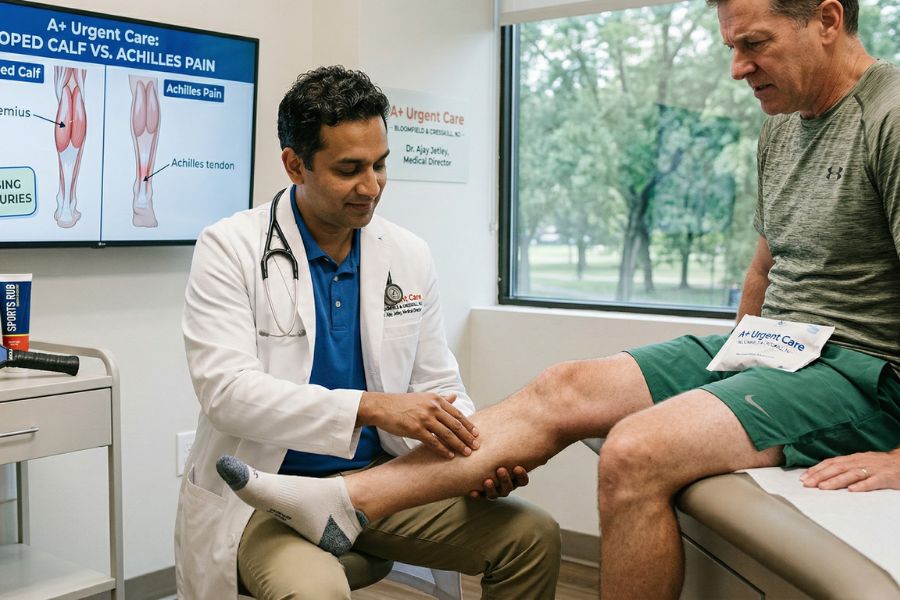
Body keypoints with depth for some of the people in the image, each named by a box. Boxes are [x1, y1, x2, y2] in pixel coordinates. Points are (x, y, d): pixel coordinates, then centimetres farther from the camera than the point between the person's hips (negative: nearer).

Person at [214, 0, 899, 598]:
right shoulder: (782, 124, 14)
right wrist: (731, 366, 15)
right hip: (774, 350, 8)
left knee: (635, 449, -29)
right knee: (563, 389, -7)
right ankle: (343, 500, -11)